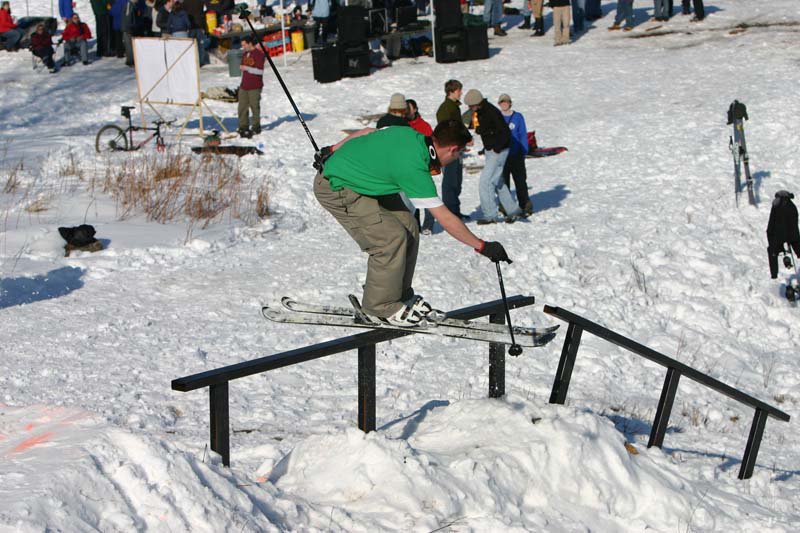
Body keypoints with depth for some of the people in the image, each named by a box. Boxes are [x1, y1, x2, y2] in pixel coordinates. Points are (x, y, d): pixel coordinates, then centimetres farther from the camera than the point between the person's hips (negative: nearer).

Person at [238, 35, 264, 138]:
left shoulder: (259, 54, -9)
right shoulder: (245, 54, 16)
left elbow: (260, 71, -16)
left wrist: (247, 68, -21)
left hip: (254, 87, -8)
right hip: (244, 86, 8)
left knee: (254, 107, -3)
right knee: (242, 107, 4)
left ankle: (256, 128, 6)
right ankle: (243, 127, 10)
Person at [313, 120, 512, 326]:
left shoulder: (409, 133, -7)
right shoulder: (415, 169, -29)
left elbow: (367, 132, 7)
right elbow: (445, 219, -25)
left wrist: (332, 151, 19)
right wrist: (482, 246, -18)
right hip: (335, 189, -10)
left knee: (407, 227, 4)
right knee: (392, 237, -16)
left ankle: (400, 295, 18)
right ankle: (380, 308, 0)